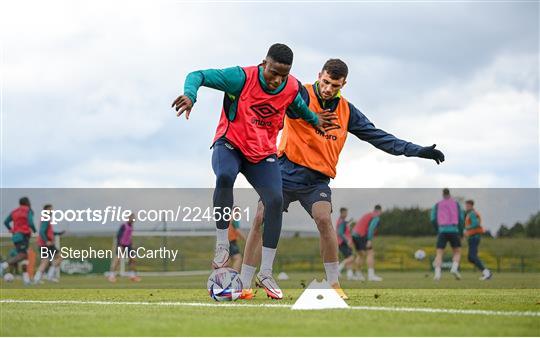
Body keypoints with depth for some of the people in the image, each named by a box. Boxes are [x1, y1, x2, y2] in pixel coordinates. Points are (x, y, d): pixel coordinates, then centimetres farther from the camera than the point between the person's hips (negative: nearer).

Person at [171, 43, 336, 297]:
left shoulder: (292, 89, -5)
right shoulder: (242, 78, -19)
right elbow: (197, 76, -23)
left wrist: (314, 119, 30)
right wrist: (190, 95, -41)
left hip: (263, 153, 4)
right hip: (230, 144, -4)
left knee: (275, 200, -17)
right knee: (225, 176, -37)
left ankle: (266, 272, -7)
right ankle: (222, 245, -22)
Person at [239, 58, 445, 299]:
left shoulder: (347, 111, 7)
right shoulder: (300, 96, -5)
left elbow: (378, 137, 11)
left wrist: (418, 151, 7)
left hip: (317, 180, 2)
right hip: (286, 171, -2)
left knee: (323, 219, -23)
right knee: (260, 220, -10)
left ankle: (334, 284, -10)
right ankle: (244, 284, 2)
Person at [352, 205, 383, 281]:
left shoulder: (367, 215, 25)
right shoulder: (376, 218, -3)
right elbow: (371, 228, -19)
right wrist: (369, 240, -24)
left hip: (355, 235, 9)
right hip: (362, 236, -9)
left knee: (360, 255, 22)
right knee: (370, 254, -10)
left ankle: (358, 275, 27)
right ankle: (371, 275, -21)